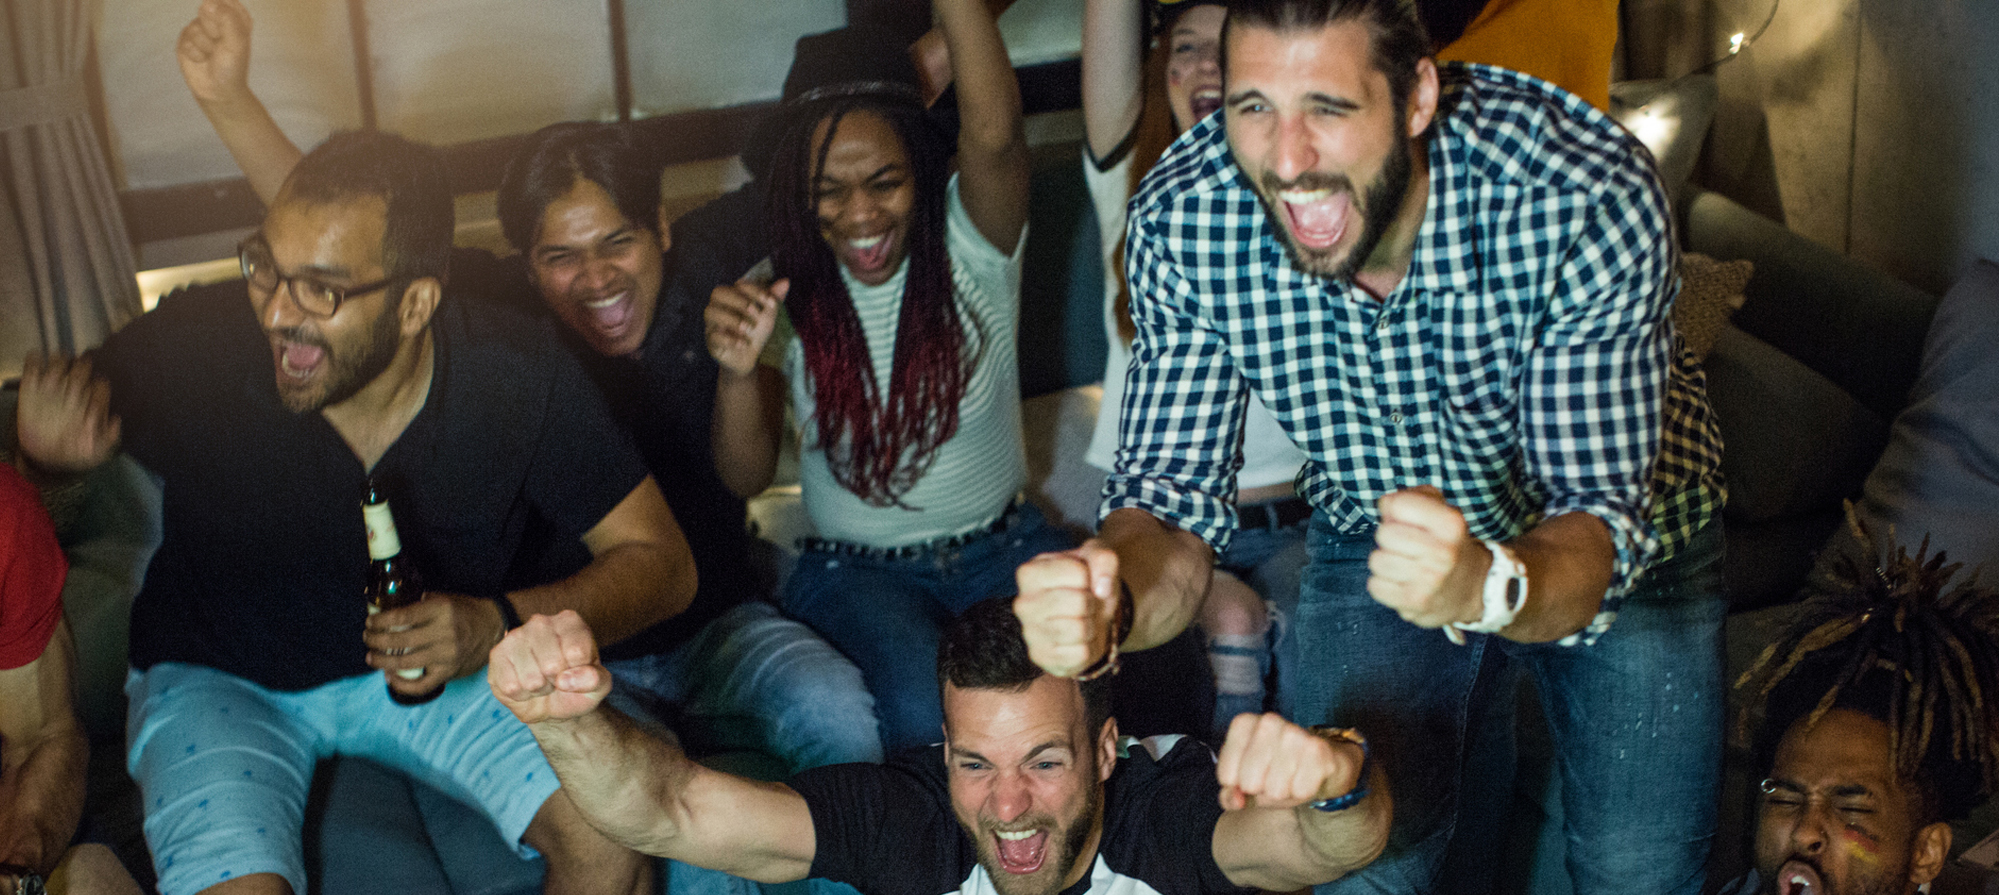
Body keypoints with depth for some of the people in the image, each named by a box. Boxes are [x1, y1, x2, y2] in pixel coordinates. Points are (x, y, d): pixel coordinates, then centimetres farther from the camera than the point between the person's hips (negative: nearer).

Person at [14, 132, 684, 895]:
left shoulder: (519, 377, -23)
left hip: (436, 658, 1)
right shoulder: (193, 347, -25)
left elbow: (661, 562, -14)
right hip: (219, 680, 0)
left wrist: (501, 624, -31)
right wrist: (50, 445, -31)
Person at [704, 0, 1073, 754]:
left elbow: (994, 134, -34)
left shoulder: (969, 247, -10)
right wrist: (737, 373, -32)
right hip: (853, 570, -1)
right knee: (926, 707, -31)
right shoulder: (784, 295, -6)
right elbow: (746, 479, -11)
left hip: (1000, 543, 1)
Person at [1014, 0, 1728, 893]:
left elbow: (1599, 526, -36)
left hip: (1619, 535, -1)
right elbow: (1174, 500, -24)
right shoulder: (1182, 221, -27)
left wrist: (1487, 586, -60)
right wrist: (1108, 602, -48)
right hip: (1372, 530, 2)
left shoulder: (1591, 195, -36)